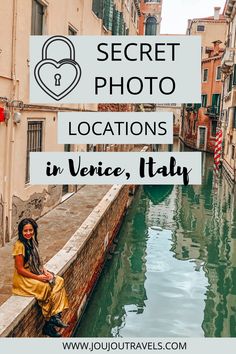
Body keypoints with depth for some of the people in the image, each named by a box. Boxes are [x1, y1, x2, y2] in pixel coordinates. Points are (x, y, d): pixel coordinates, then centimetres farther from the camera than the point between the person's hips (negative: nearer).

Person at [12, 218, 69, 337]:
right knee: (48, 287, -23)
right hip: (23, 279, -8)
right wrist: (38, 277, -19)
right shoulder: (19, 245, -19)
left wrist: (45, 271, -2)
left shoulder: (32, 242, 7)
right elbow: (20, 269, -20)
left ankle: (55, 316, -13)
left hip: (35, 273, 8)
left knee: (59, 281, -10)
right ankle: (49, 324, -9)